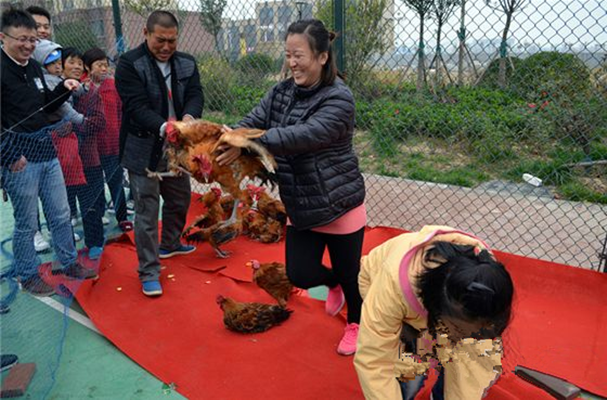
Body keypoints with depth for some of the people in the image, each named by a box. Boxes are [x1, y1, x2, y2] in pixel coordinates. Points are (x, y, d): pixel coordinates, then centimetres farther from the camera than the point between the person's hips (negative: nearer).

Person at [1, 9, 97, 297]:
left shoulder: (34, 67, 11)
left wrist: (64, 88, 4)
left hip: (47, 153, 7)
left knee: (61, 216, 14)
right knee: (26, 224, 6)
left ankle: (69, 264, 30)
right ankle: (28, 276, 23)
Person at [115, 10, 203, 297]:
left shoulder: (187, 63, 6)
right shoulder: (129, 64, -10)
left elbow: (195, 95, -4)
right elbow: (137, 106, -19)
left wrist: (189, 118, -27)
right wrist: (164, 128, -36)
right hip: (144, 151, -6)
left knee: (180, 200, 20)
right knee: (147, 211, -1)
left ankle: (169, 245, 44)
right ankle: (149, 272, 10)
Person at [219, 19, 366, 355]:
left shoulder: (339, 99, -18)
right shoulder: (280, 93, 2)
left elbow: (301, 136, -32)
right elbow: (251, 123, -10)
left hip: (340, 205, -5)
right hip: (300, 207, 6)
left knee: (350, 272, 11)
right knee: (299, 274, 8)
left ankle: (355, 324, 43)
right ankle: (333, 282, 45)